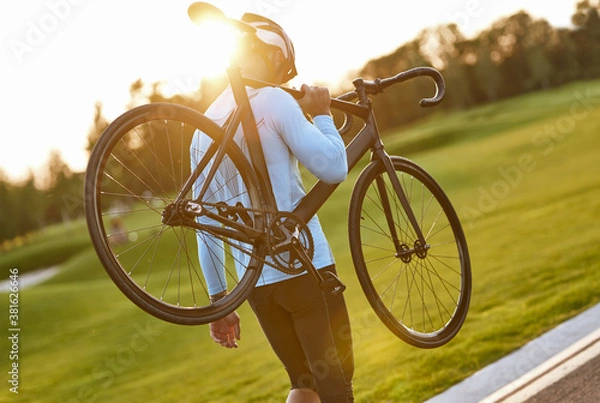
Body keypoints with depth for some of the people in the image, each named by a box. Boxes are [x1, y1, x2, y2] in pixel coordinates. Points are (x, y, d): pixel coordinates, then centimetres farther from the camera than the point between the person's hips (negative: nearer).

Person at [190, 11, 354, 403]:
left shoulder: (204, 128, 12)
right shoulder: (273, 100, -8)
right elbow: (333, 167, -15)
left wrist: (219, 300, 16)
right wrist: (322, 114, 3)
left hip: (256, 280, 6)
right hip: (304, 267, -6)